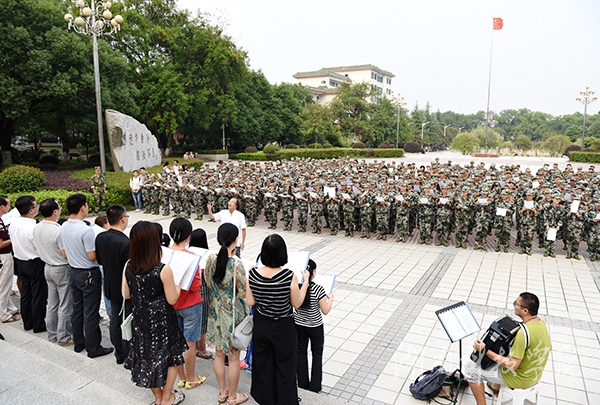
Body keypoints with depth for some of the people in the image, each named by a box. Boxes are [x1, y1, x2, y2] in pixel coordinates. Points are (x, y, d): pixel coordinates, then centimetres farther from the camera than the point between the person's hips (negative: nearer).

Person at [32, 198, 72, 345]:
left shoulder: (36, 228, -1)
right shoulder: (59, 231, -26)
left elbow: (39, 247, 12)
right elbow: (66, 254, -21)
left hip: (48, 267, 8)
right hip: (62, 270, -8)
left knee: (52, 304, 19)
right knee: (65, 306, 4)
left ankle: (52, 335, 30)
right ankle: (64, 338, 13)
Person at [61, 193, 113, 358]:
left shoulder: (63, 228, 0)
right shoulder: (86, 230, -25)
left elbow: (67, 251, 10)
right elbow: (92, 256, -22)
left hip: (74, 272, 8)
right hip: (89, 275, -8)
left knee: (77, 310, 19)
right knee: (90, 313, 3)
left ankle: (78, 343, 32)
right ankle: (93, 348, 13)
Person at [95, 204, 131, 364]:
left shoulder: (100, 238, -7)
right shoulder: (126, 243, -29)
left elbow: (99, 260, 7)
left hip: (111, 287, 7)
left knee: (115, 320, 18)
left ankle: (119, 354, 32)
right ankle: (128, 356, 19)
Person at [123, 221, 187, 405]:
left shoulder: (128, 267, -10)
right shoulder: (163, 270, -26)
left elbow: (126, 294, 3)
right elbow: (172, 299, -17)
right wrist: (179, 284, 0)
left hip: (141, 321, 5)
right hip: (162, 323, -5)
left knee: (147, 356, 22)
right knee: (172, 356, 18)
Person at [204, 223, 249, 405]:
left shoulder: (210, 259, -8)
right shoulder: (236, 264, -26)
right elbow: (244, 293, -19)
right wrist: (248, 277, -3)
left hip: (215, 312, 6)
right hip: (233, 315, -6)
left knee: (219, 354, 21)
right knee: (234, 357, 13)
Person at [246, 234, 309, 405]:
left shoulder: (253, 274, -18)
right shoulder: (289, 276, -27)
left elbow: (250, 302, -8)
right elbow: (297, 303, -13)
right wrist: (305, 282, -1)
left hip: (261, 325, 3)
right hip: (283, 328, -3)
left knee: (263, 362, 25)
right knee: (285, 365, 20)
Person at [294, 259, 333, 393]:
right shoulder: (318, 289, -26)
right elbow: (325, 311, -18)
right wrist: (330, 298, -1)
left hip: (298, 325, 3)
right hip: (315, 327, -3)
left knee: (301, 352, 20)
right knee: (317, 354, 17)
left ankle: (302, 384, 33)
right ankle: (315, 386, 26)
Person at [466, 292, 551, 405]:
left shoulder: (524, 333, -34)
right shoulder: (541, 323, -6)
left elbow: (512, 365, -31)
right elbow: (549, 347, 14)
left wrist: (485, 350, -29)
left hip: (520, 379, -9)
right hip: (535, 375, 9)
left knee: (472, 368, -2)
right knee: (499, 351, 32)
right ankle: (495, 388, 47)